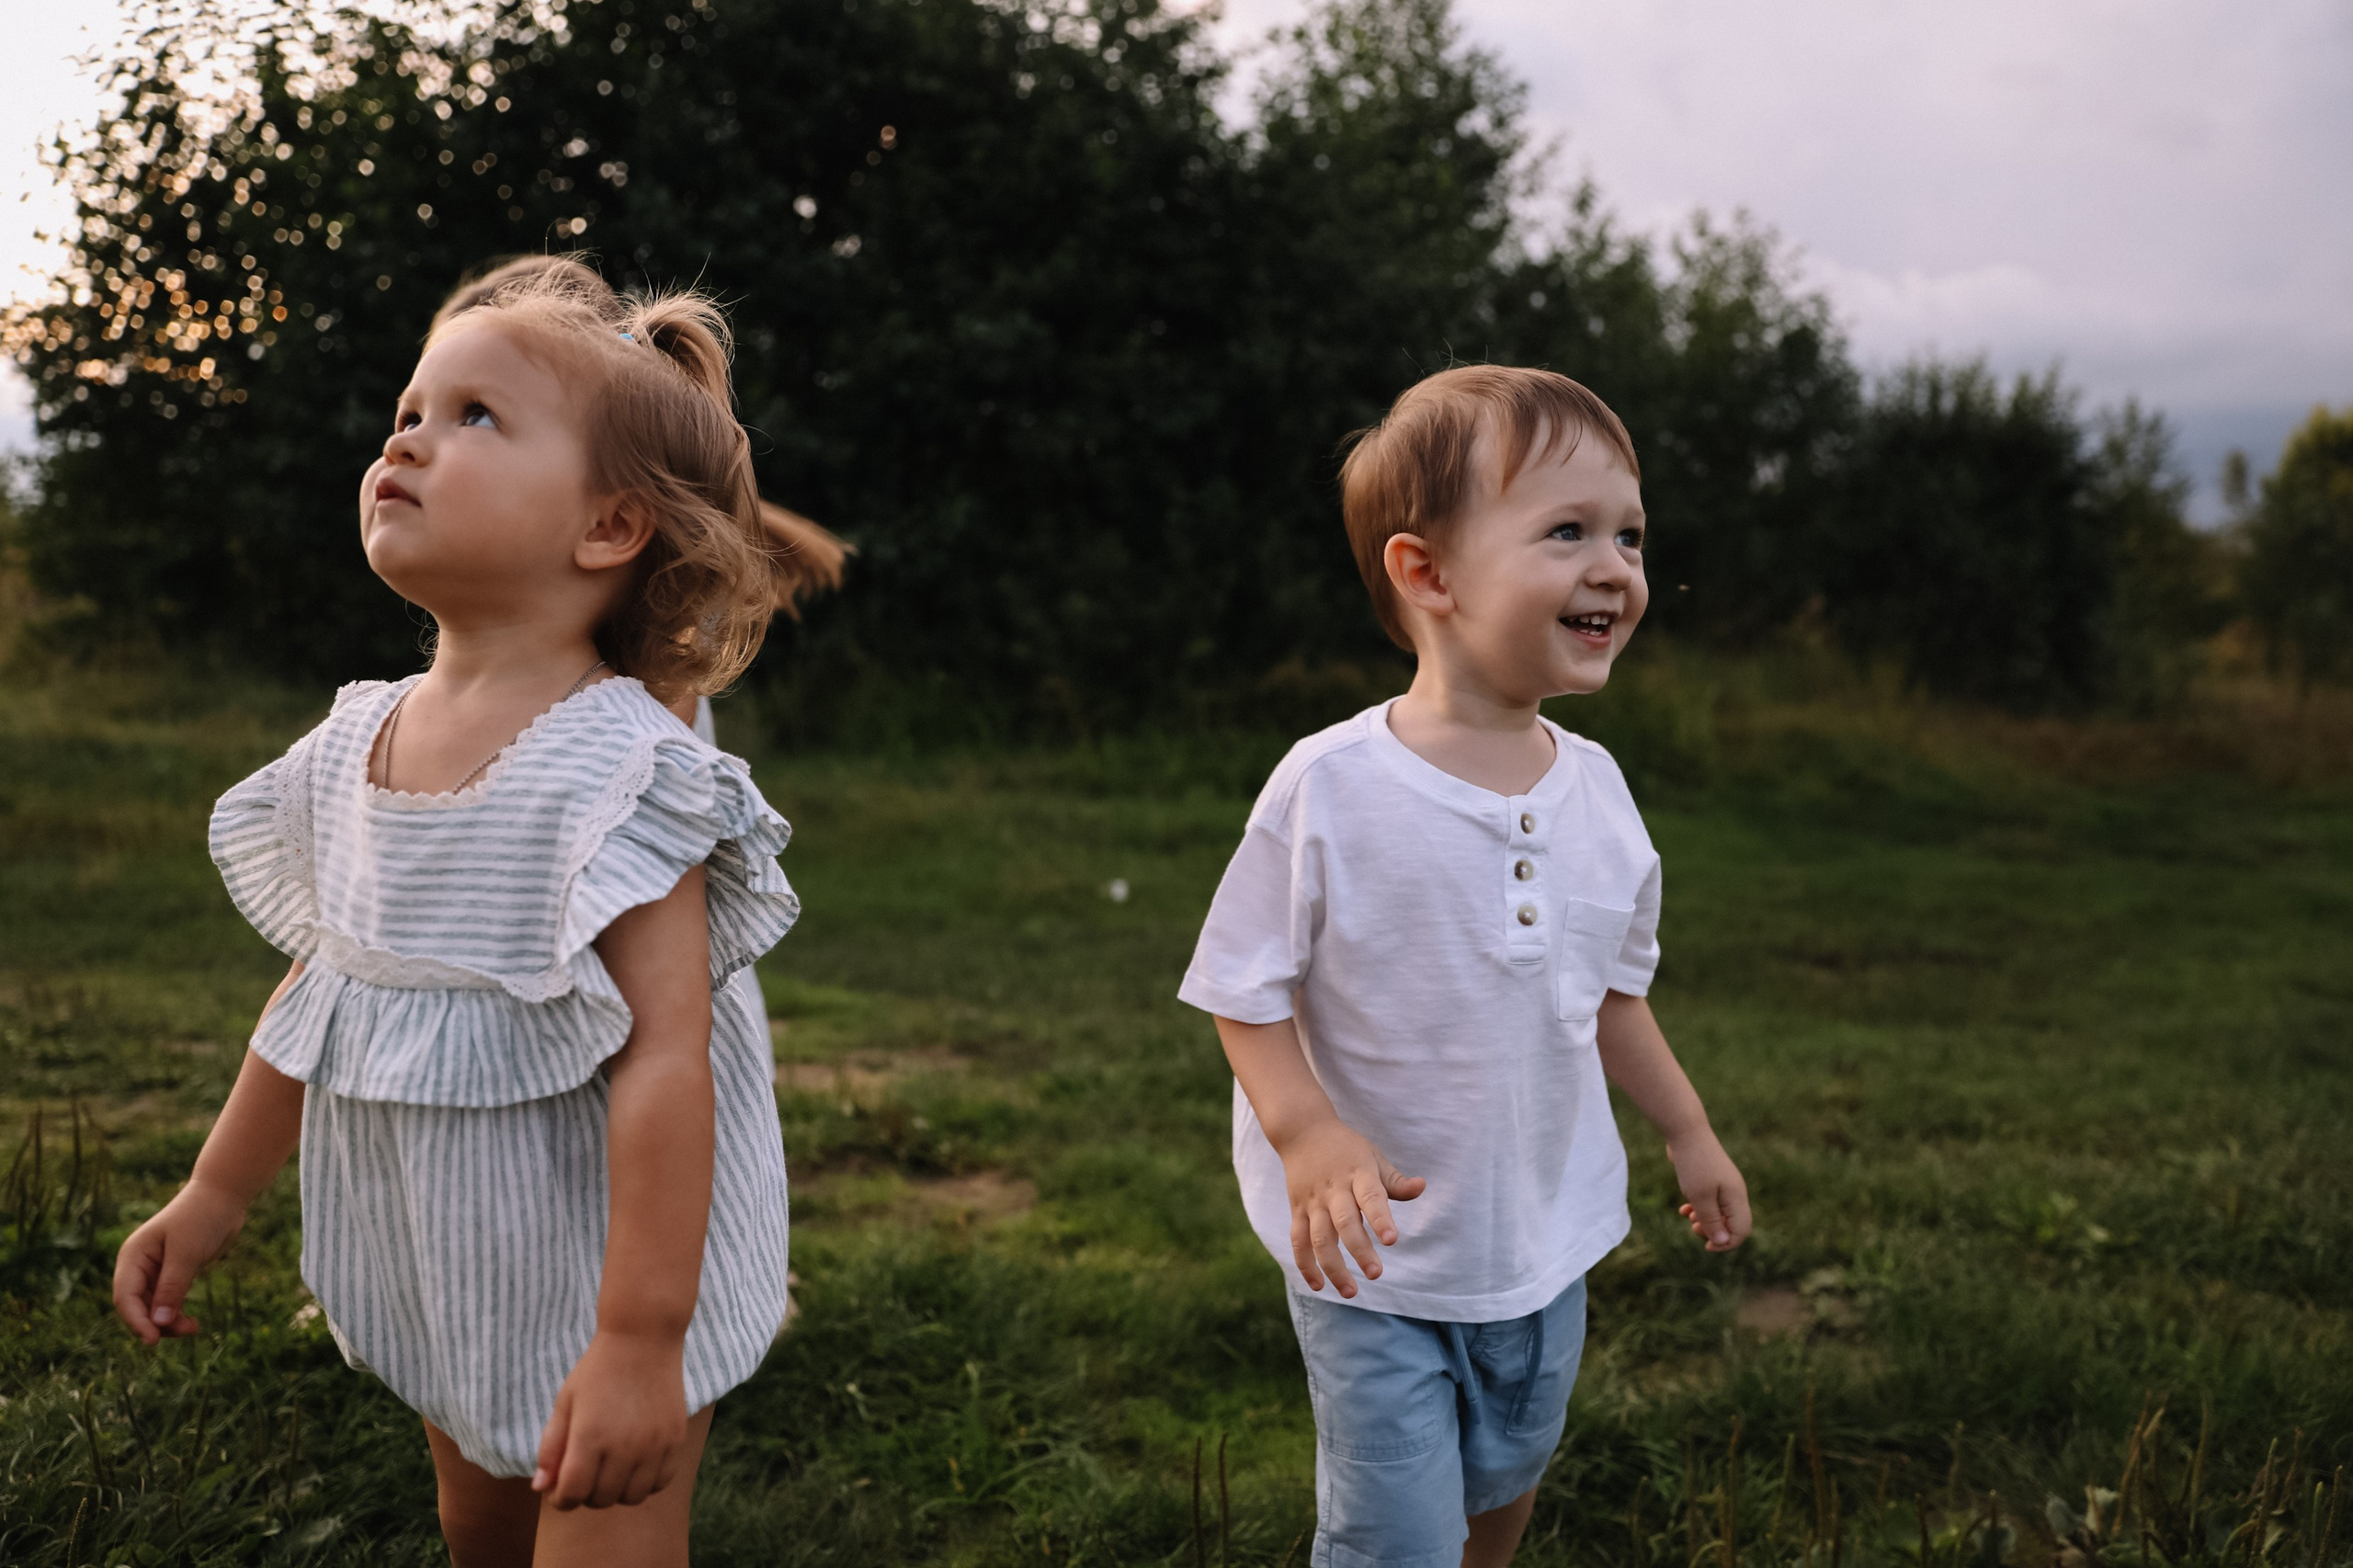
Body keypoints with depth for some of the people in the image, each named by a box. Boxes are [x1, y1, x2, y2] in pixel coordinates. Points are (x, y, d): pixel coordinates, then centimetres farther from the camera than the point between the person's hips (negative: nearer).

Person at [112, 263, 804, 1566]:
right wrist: (214, 1195, 17)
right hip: (442, 1265, 8)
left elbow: (665, 1059, -27)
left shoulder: (617, 768, -24)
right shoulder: (356, 746, 0)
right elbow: (321, 987, 11)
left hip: (602, 1265, -7)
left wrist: (640, 1340, -27)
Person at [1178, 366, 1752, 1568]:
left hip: (1548, 1236, 5)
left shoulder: (1596, 789, -5)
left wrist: (1688, 1131, 16)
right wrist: (1312, 1137, -29)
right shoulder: (1329, 790, -22)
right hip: (1373, 1256, -5)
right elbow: (1246, 995, -15)